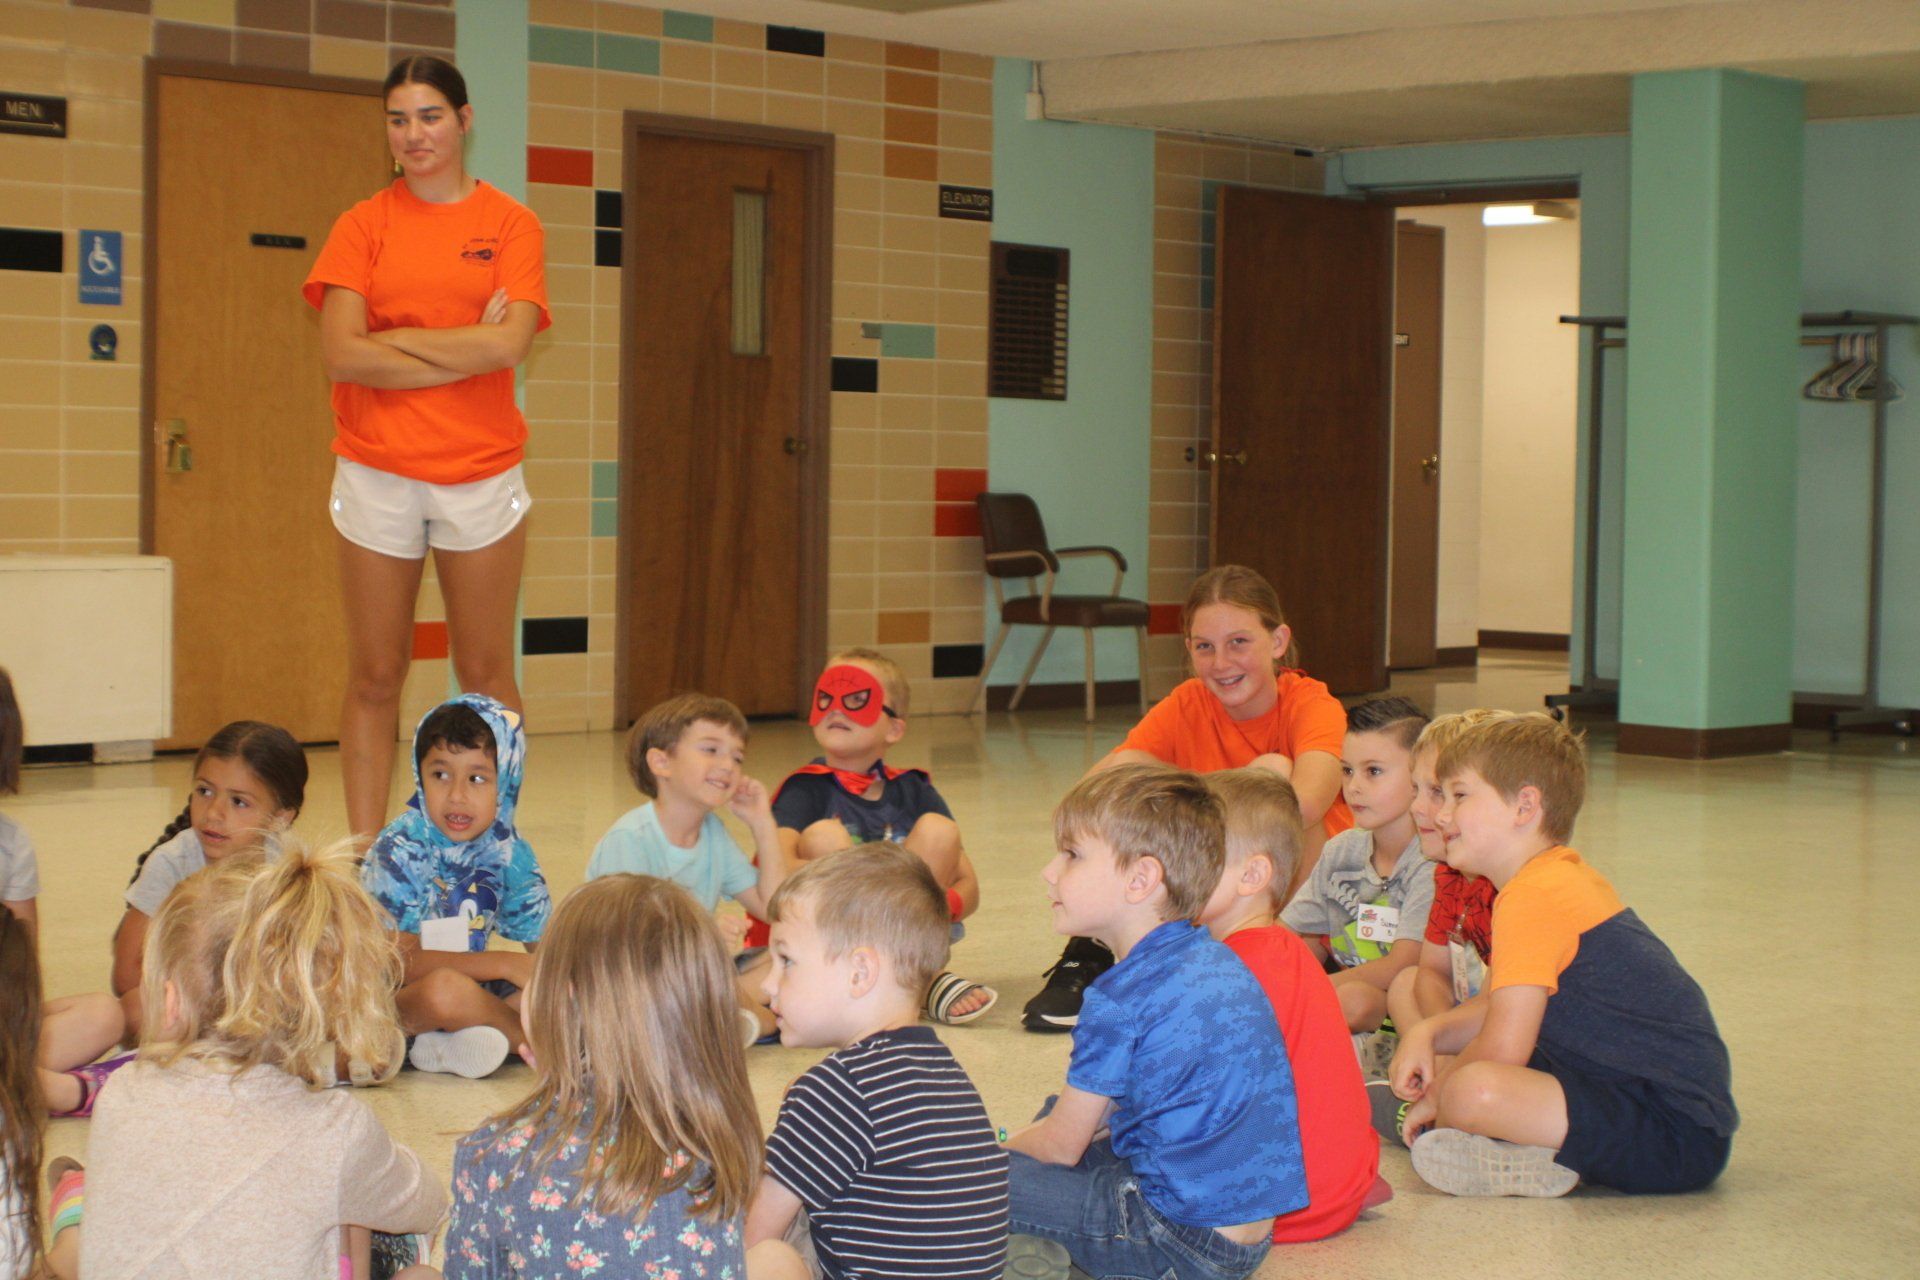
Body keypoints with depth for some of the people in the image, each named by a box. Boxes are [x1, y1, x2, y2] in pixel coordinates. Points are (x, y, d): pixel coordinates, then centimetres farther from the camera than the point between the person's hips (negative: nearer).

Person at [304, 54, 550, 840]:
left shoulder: (511, 225, 3)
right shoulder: (364, 225, 5)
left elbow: (508, 344, -12)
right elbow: (341, 355, -7)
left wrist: (391, 340, -8)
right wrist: (463, 352, -10)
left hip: (481, 472, -1)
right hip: (376, 472, 1)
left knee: (486, 677, 4)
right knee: (375, 679, 4)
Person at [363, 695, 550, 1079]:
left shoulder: (509, 855, 0)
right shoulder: (400, 850, -16)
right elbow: (399, 963, -21)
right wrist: (503, 965, -24)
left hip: (475, 987, 5)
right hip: (391, 1000, -5)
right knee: (445, 989, -37)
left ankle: (448, 1048, -20)